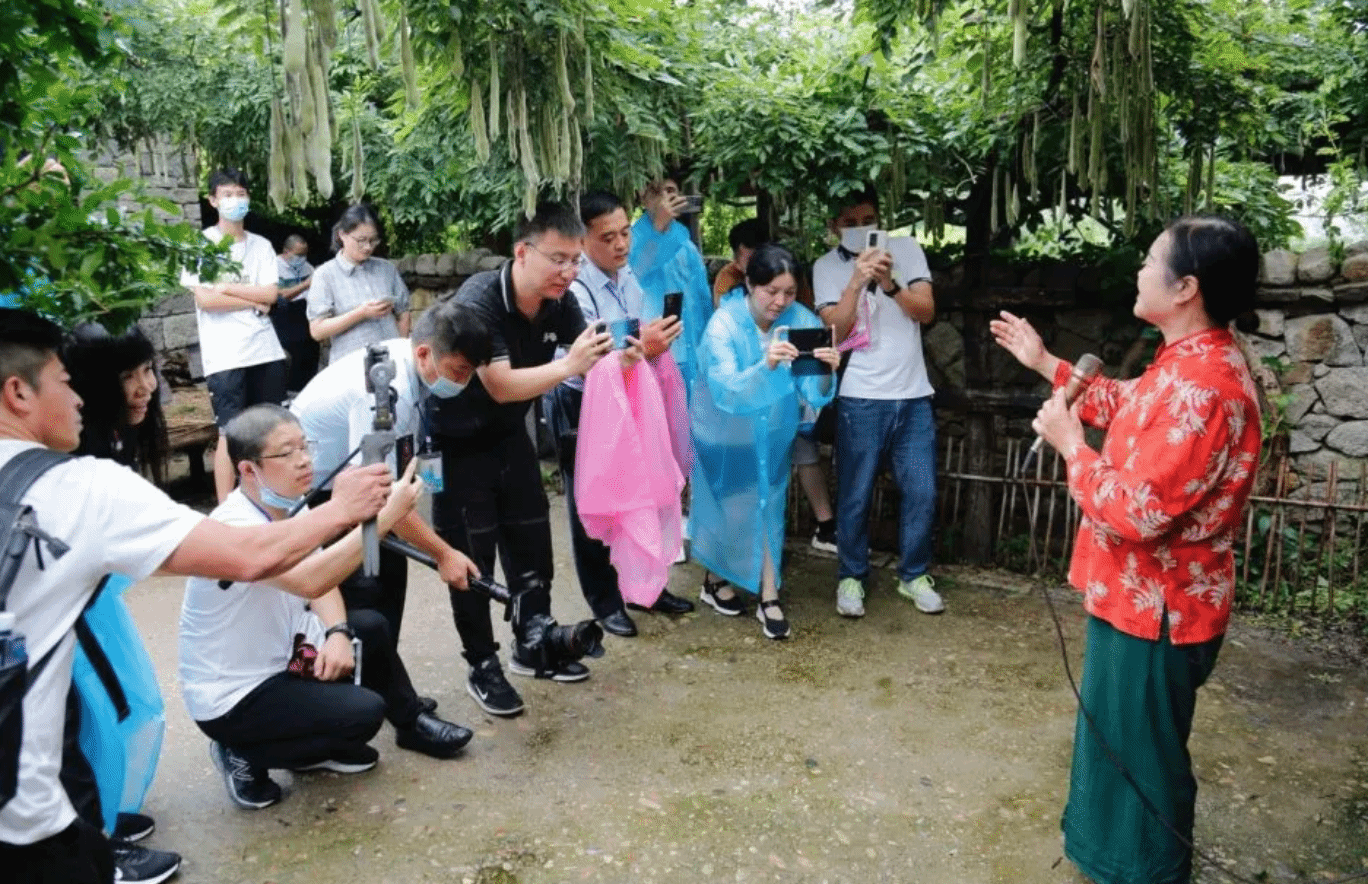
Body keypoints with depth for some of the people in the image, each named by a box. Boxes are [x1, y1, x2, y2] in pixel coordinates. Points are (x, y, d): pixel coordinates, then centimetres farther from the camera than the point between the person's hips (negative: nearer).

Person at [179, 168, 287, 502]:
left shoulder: (261, 245, 12)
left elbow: (271, 294, 0)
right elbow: (205, 299, -10)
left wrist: (225, 287, -6)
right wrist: (253, 301, -4)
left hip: (267, 352, 4)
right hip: (225, 357, -4)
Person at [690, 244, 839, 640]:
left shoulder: (802, 321, -19)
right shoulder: (724, 323, -28)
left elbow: (813, 394, -22)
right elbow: (725, 391, -40)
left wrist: (825, 373, -44)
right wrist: (766, 366, -57)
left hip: (770, 433, 3)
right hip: (722, 432, -2)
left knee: (768, 507, 6)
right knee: (723, 506, 13)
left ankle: (768, 598, 17)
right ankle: (715, 580, 36)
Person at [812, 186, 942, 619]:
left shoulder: (907, 249, 5)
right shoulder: (827, 266, 1)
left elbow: (926, 311, -4)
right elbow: (834, 330, -10)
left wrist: (890, 283, -19)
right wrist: (857, 281, -22)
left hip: (913, 396, 2)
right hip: (860, 399, -2)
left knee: (922, 492, 7)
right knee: (855, 496, 3)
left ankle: (913, 575, 24)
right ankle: (851, 577, 20)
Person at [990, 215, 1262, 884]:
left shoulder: (1201, 387, -30)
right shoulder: (1190, 364, 4)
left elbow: (1134, 512, -31)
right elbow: (1124, 406, 23)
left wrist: (1070, 444, -17)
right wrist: (1045, 364, 22)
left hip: (1154, 609, -11)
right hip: (1139, 597, 11)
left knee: (1140, 759, 9)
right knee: (1122, 745, 27)